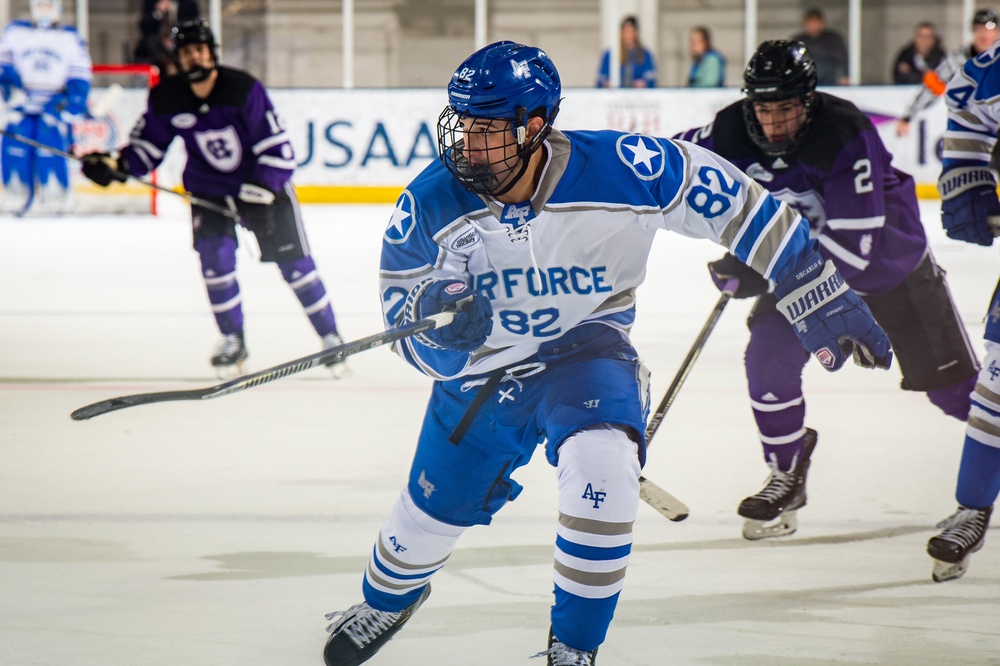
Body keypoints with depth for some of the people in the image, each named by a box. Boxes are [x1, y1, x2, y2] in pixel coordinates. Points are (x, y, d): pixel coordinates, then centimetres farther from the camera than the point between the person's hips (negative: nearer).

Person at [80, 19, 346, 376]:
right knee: (214, 258, -15)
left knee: (294, 262, -3)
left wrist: (261, 195, -27)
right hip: (209, 189, 2)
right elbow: (148, 144, 1)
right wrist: (117, 166, -17)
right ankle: (233, 340, 3)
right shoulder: (166, 98, -12)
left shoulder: (244, 90, -23)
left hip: (264, 182, -2)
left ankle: (330, 337, 10)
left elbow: (276, 146, -21)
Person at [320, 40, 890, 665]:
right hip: (482, 369, 3)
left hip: (586, 354, -2)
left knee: (602, 469, -31)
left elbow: (737, 207, -17)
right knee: (433, 510, 14)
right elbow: (410, 333, -14)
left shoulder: (616, 170, -29)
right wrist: (437, 323, -41)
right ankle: (387, 600, 52)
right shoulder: (431, 204, -22)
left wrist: (825, 302, -11)